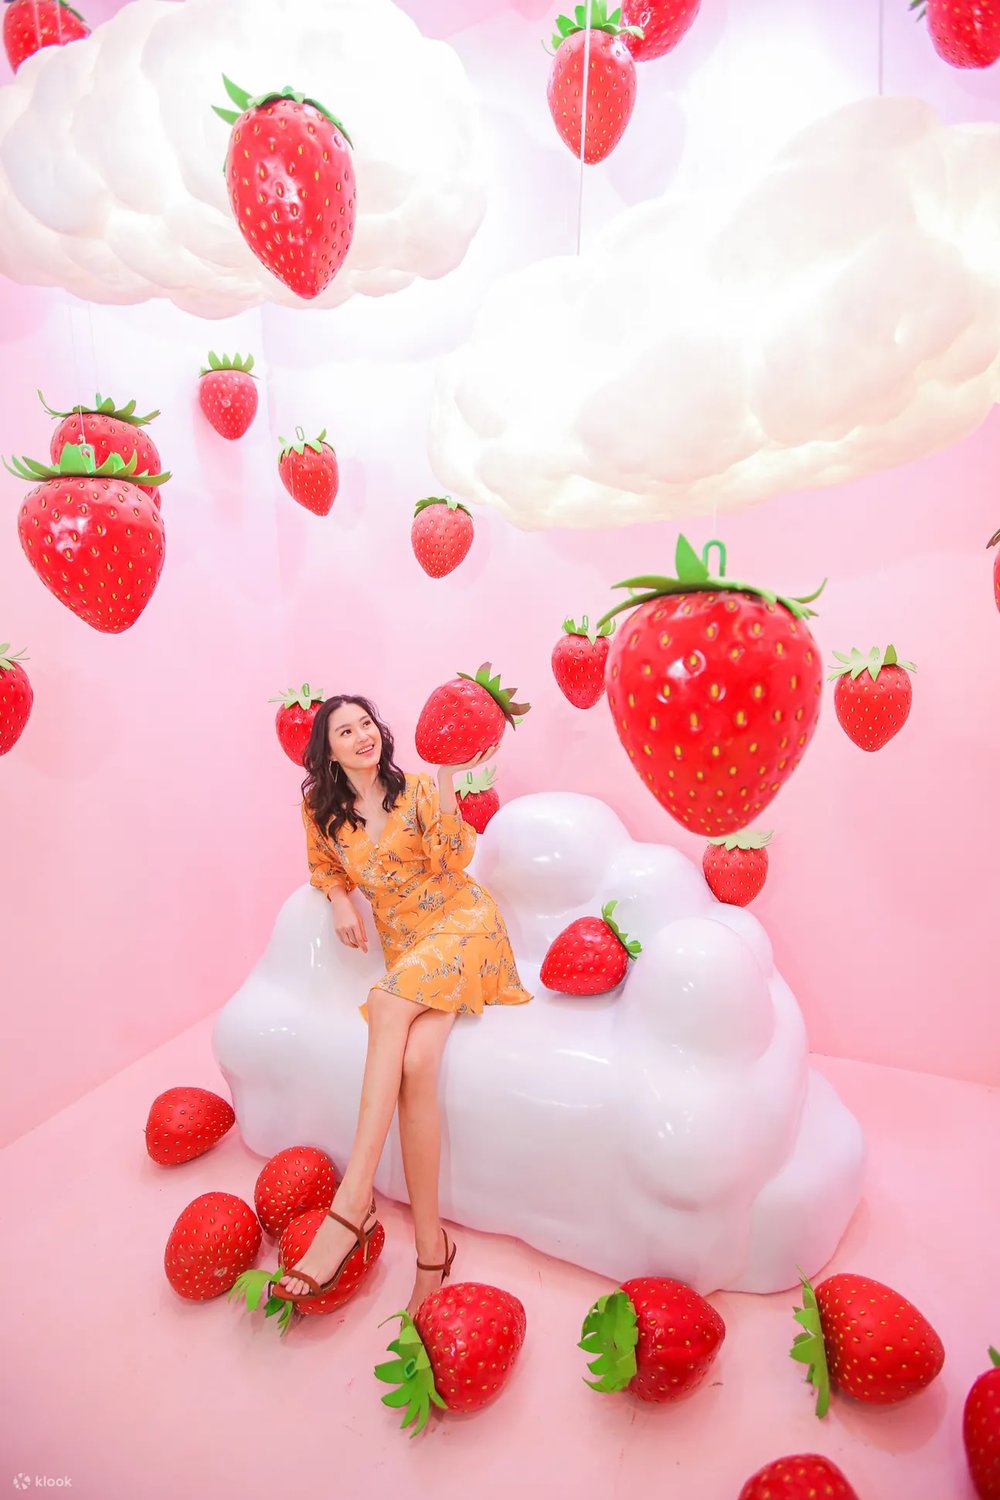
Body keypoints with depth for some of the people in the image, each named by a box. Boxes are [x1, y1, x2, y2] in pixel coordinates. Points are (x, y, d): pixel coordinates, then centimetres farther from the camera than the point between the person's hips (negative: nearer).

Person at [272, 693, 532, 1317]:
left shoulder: (416, 790, -2)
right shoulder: (322, 812, 7)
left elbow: (454, 858, -14)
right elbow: (325, 866, 24)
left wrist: (447, 781, -24)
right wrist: (340, 900, 3)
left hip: (461, 920, -3)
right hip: (404, 942, 3)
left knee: (387, 1005, -32)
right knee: (414, 1062, -25)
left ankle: (353, 1201, -30)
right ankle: (431, 1244, -17)